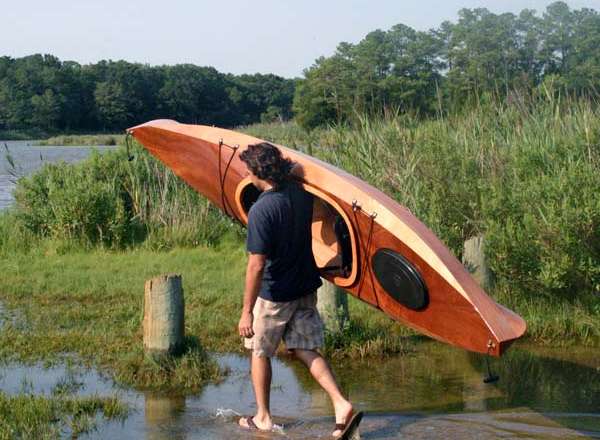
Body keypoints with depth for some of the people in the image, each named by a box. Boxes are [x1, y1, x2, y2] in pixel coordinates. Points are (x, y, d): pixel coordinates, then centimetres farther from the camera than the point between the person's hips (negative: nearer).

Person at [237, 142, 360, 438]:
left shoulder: (261, 210, -25)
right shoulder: (301, 194, -5)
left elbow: (257, 266, -26)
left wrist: (246, 311, -22)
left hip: (274, 294, -6)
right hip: (306, 289, 6)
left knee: (259, 352, 14)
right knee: (305, 350, 12)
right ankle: (341, 403, -4)